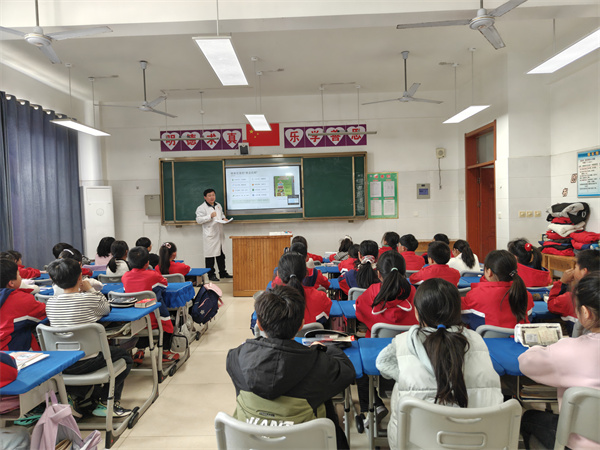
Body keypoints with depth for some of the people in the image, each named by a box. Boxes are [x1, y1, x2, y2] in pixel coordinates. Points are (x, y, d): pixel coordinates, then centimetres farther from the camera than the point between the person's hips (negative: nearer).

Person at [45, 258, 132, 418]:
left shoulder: (50, 303, -2)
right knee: (125, 357, 17)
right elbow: (106, 309, 5)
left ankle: (74, 393, 22)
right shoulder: (89, 299, -15)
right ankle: (106, 403, 13)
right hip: (85, 363, -6)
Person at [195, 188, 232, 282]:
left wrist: (224, 218, 8)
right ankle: (211, 275, 5)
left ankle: (223, 273, 23)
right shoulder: (201, 208, -6)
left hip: (219, 234, 7)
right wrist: (210, 216, -23)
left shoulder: (218, 205, 16)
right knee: (210, 254, -4)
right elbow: (198, 220, -14)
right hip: (210, 235, -7)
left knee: (221, 254, 13)